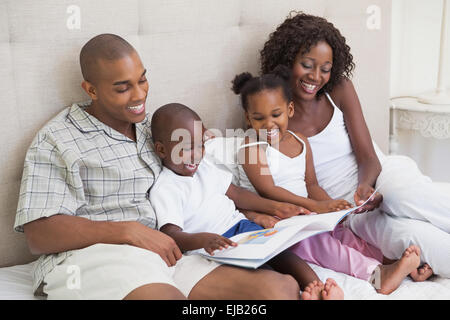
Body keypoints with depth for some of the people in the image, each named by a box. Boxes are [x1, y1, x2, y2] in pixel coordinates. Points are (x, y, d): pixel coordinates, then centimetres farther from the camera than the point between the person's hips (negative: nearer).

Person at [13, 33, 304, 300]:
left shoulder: (154, 128, 23)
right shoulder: (57, 141, 4)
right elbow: (39, 235, -6)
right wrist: (130, 231, -14)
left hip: (163, 254, 6)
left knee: (280, 287, -20)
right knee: (167, 295, -41)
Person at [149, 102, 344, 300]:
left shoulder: (204, 165, 16)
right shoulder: (163, 190, -8)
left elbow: (235, 193, 23)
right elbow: (171, 234, -19)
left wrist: (276, 207, 14)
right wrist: (203, 240, -41)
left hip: (238, 224, 6)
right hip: (212, 246, -6)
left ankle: (317, 287, -40)